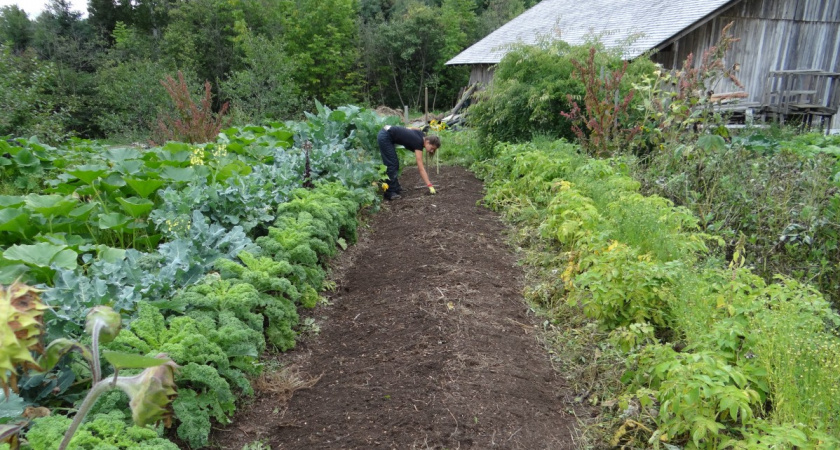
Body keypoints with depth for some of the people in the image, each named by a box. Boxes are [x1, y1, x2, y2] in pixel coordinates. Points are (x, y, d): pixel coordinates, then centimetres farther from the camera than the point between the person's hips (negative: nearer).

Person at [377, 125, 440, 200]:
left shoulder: (422, 135, 1)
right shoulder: (418, 143, -20)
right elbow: (421, 168, -22)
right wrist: (430, 186, -23)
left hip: (385, 133, 9)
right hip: (385, 137, -9)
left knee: (395, 164, 11)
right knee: (391, 165, -8)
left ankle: (396, 188, 18)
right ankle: (389, 193, -5)